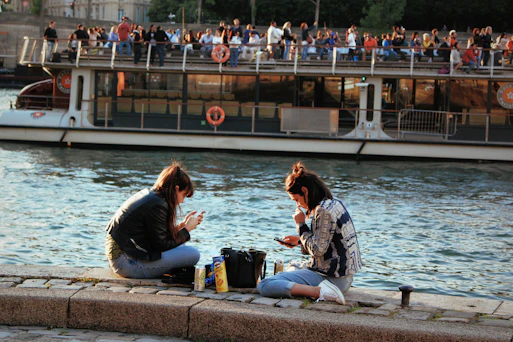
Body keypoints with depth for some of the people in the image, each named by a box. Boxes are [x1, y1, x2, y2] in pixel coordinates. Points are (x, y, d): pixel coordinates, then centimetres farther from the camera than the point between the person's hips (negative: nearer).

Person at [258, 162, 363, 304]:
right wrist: (300, 241, 16)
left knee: (264, 286, -21)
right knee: (293, 266, 40)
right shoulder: (335, 203, 11)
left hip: (332, 277, -11)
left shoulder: (324, 211, -20)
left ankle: (320, 291, -27)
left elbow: (318, 250, -21)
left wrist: (301, 225, -9)